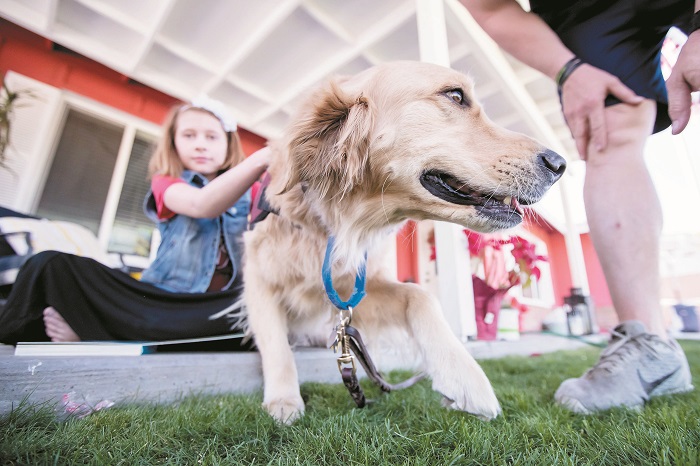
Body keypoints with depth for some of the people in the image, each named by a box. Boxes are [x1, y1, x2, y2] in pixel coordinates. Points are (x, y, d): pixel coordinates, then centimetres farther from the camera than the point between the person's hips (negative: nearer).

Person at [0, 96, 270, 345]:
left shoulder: (246, 191, 12)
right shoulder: (166, 182, 3)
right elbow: (202, 204, -21)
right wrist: (259, 160, -36)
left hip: (221, 304, 2)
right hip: (162, 296, -1)